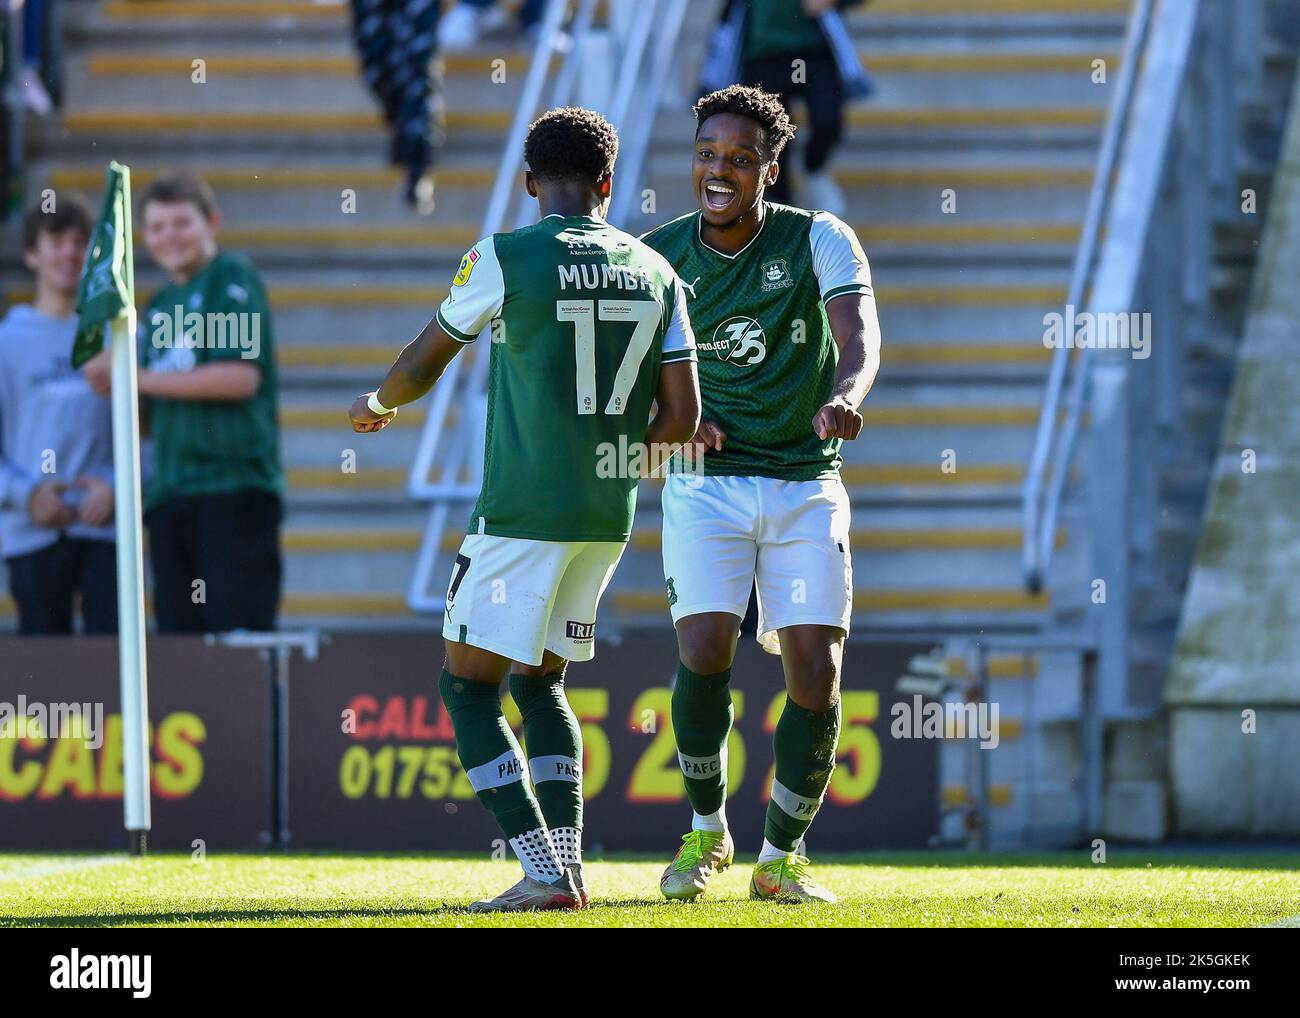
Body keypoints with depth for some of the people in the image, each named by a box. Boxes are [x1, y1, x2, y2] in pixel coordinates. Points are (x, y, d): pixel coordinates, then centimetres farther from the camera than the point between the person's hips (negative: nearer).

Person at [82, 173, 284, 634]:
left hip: (235, 485, -7)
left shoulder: (232, 277, -2)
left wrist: (143, 380, -10)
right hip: (169, 492, 7)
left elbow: (242, 375, -14)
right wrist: (112, 383, 1)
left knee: (238, 627, -10)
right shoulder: (159, 305, 18)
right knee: (178, 630, 6)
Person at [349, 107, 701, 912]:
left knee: (469, 687, 1)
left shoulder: (504, 260, -8)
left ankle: (545, 871, -10)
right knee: (540, 682, 20)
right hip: (610, 516, 6)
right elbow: (682, 419, 4)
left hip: (525, 509, -6)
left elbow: (423, 367, 6)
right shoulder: (656, 272, 6)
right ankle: (569, 864, 9)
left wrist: (378, 406, 28)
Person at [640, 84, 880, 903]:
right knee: (704, 651, -18)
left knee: (817, 673, -9)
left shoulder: (819, 241, -5)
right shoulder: (659, 256, 1)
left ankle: (781, 858, 10)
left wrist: (842, 398, -43)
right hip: (708, 481, 0)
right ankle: (707, 832, 6)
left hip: (806, 485, 0)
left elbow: (859, 335, -20)